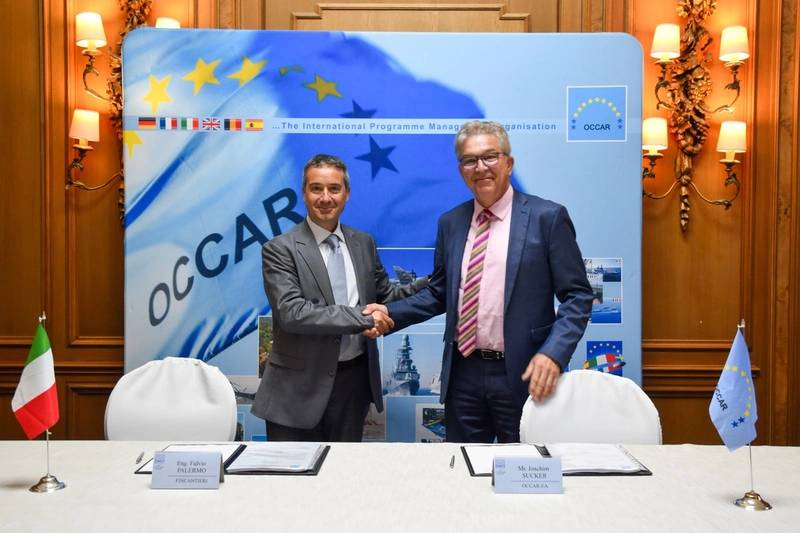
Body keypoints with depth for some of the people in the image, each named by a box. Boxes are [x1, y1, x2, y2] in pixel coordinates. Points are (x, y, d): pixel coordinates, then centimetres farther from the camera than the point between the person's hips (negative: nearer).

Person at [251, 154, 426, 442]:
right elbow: (291, 313, -20)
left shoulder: (363, 243, 7)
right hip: (300, 385, -4)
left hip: (355, 379, 5)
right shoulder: (280, 249, -9)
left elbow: (384, 296, 15)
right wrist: (361, 318, -22)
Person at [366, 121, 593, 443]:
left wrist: (553, 354, -19)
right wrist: (391, 312, 0)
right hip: (462, 372, 4)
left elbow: (577, 296, -6)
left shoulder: (547, 217, -6)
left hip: (523, 374, -3)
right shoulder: (450, 222, 8)